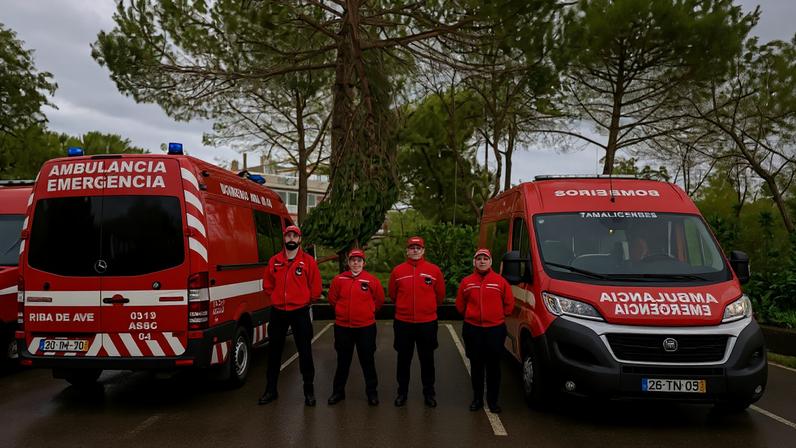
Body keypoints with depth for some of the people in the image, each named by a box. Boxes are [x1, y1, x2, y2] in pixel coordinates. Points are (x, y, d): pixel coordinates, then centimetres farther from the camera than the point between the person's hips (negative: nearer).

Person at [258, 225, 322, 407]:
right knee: (274, 351, 10)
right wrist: (276, 298, 7)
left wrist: (304, 301, 4)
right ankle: (271, 389, 23)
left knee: (305, 352, 3)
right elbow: (267, 285, 14)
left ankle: (309, 390, 16)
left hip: (300, 312, -3)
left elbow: (315, 288, 0)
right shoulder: (274, 261, 5)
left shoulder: (308, 261, -3)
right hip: (277, 312, 3)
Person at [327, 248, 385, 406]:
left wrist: (368, 312, 8)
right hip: (343, 327, 2)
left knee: (367, 361, 8)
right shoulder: (339, 279, -1)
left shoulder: (372, 280, -6)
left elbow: (380, 299, 4)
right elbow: (332, 299, 9)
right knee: (343, 361, 14)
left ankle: (372, 392, 20)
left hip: (366, 327, -2)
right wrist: (343, 311, 11)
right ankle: (338, 391, 27)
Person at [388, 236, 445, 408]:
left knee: (427, 359, 11)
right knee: (403, 359, 12)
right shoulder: (397, 271, -3)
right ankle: (402, 392, 26)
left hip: (427, 323, 0)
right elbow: (392, 294, 8)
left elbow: (440, 294, 6)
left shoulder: (434, 270, -4)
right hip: (403, 323, 0)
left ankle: (429, 393, 26)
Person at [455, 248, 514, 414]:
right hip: (472, 329, 1)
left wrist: (498, 316, 4)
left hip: (495, 329, -1)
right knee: (476, 366, 10)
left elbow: (509, 304, 5)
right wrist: (471, 316, 8)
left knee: (493, 366, 5)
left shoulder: (500, 281, 0)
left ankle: (492, 400, 18)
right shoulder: (466, 282, 4)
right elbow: (460, 305, 12)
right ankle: (477, 399, 22)